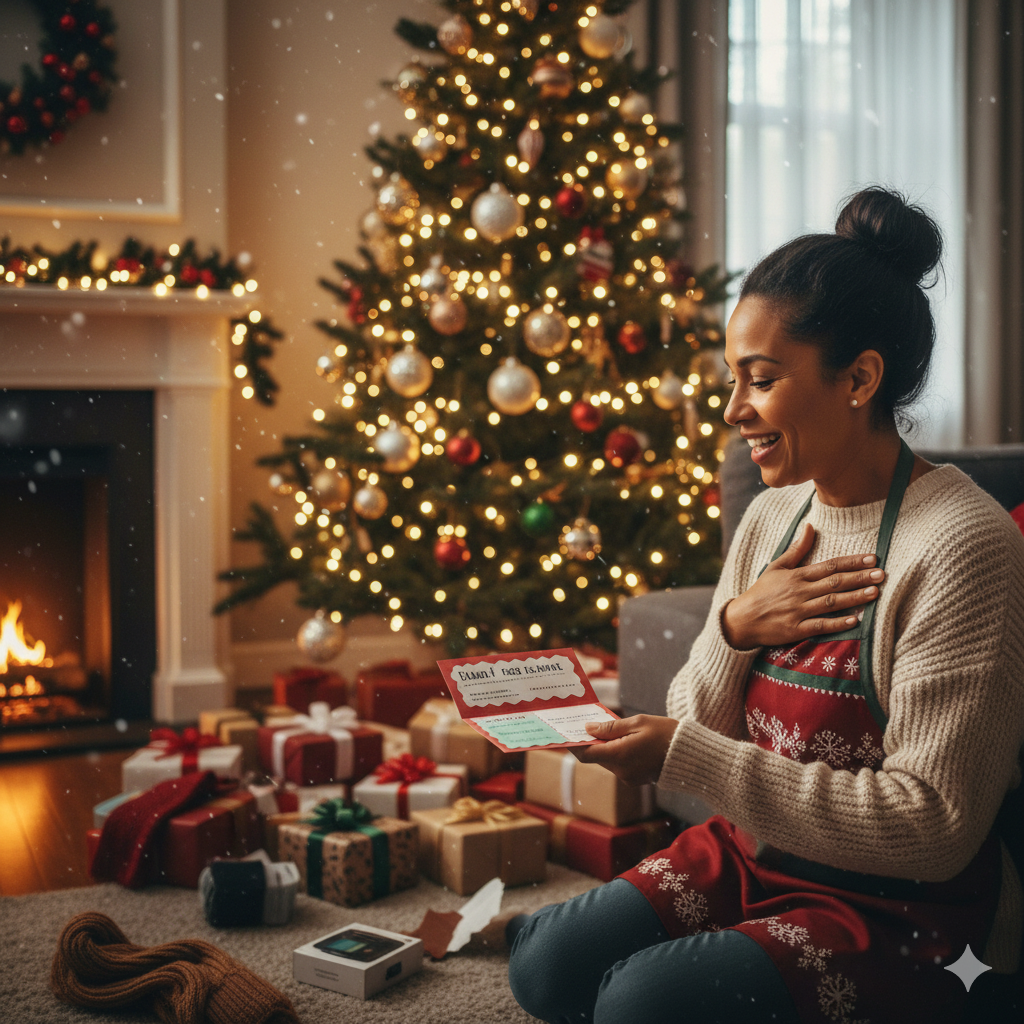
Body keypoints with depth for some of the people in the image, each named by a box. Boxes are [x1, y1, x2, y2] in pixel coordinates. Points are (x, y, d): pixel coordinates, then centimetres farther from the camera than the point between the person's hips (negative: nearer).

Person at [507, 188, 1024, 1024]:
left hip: (896, 909, -6)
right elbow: (698, 732, 8)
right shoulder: (771, 516, 4)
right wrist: (733, 631, -14)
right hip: (751, 854, 6)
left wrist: (685, 759, -23)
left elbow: (932, 826, -22)